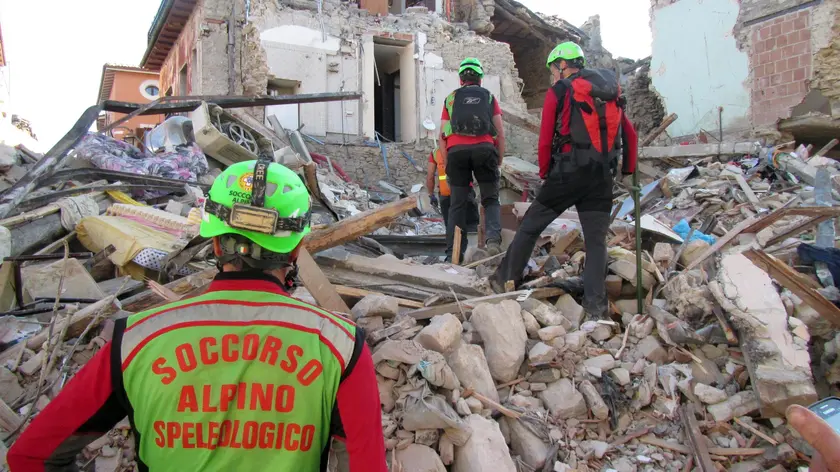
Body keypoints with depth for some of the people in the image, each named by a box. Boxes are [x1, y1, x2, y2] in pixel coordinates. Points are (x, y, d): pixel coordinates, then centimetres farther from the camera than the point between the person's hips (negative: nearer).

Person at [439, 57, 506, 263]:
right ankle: (493, 238, -16)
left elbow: (442, 136, 15)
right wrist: (499, 161, 19)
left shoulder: (451, 98, 23)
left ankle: (453, 254, 5)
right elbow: (500, 133, 13)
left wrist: (447, 165, 17)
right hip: (484, 148, -1)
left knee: (457, 204, 7)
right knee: (491, 200, 9)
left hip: (456, 150, 1)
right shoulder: (489, 96, 21)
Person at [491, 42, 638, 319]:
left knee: (531, 226, 9)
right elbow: (630, 135, 16)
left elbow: (546, 139, -2)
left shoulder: (559, 92, 0)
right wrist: (628, 169, 23)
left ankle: (506, 279, 16)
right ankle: (596, 304, 1)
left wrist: (544, 172, 10)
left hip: (568, 173, -4)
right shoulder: (612, 91, 16)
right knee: (596, 239, 6)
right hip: (602, 177, 4)